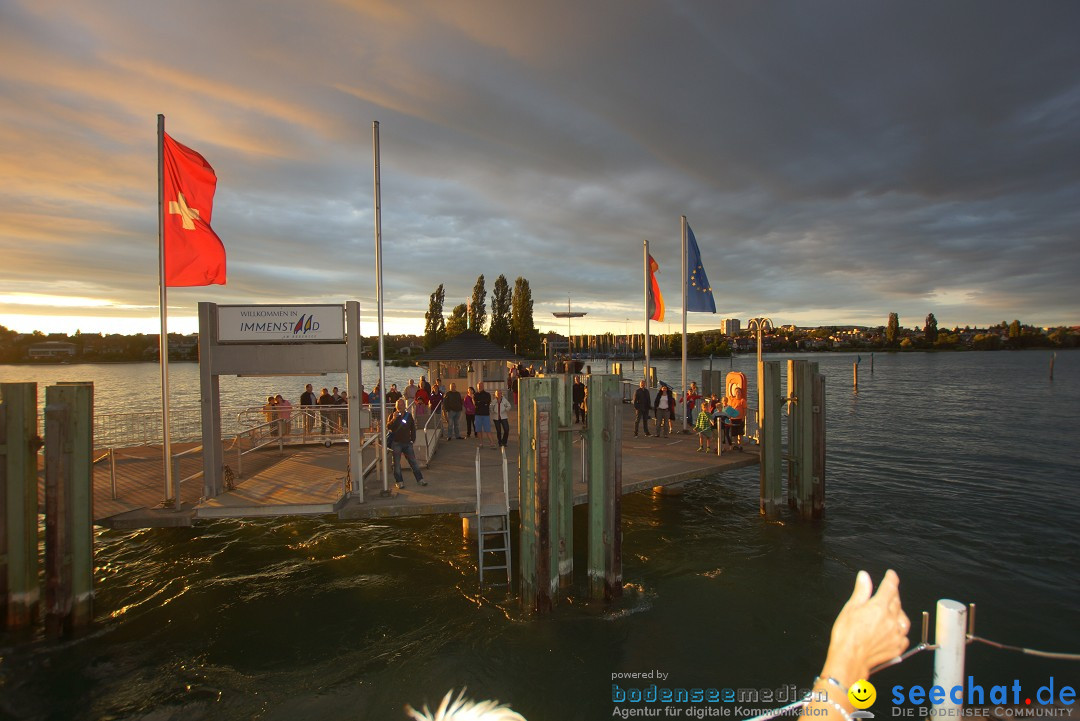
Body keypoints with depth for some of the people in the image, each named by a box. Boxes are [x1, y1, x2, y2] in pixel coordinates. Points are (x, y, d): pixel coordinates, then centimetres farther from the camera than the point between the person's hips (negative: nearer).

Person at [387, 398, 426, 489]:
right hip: (396, 443, -2)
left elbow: (413, 428, 15)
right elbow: (388, 427, -18)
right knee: (397, 463, 4)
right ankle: (399, 481, 13)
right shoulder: (393, 416, -2)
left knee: (413, 461, 6)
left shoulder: (409, 415, 6)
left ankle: (420, 479, 12)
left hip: (407, 443, 2)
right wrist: (394, 419, -29)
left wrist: (413, 439, 10)